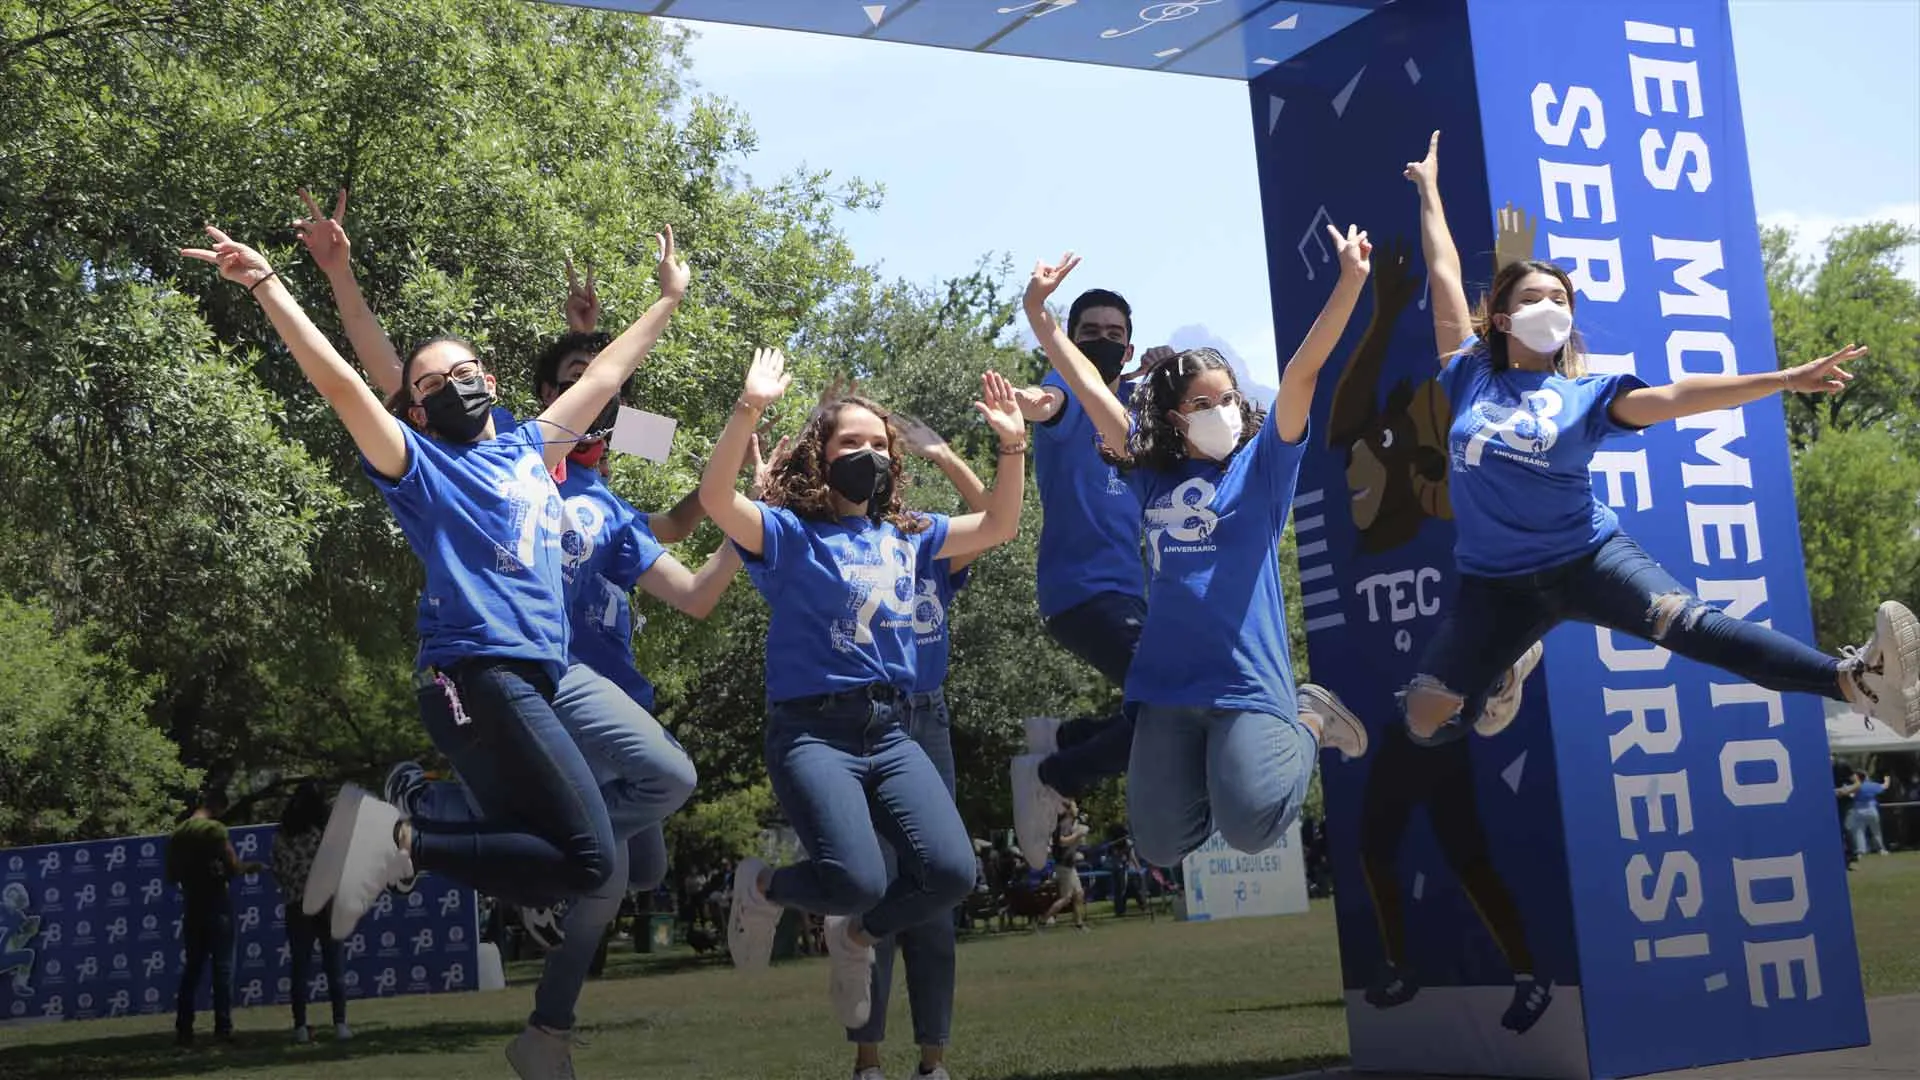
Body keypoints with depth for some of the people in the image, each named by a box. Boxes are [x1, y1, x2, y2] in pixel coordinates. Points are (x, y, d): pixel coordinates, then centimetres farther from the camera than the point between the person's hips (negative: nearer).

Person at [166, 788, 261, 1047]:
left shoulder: (178, 833, 8)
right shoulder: (214, 829, -12)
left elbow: (172, 876, 12)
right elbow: (234, 867, -17)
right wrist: (249, 867, 2)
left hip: (191, 906, 6)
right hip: (216, 903, -6)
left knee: (192, 967, 12)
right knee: (223, 967, 0)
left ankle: (183, 1028, 10)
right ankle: (223, 1027, -2)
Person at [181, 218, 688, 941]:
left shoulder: (528, 450, 23)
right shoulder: (421, 465, 5)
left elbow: (603, 376, 32)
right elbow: (340, 384, -6)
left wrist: (669, 298, 39)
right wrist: (265, 284, -14)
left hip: (532, 679, 8)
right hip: (478, 678, -8)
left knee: (537, 870, 5)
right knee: (588, 859, -17)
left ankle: (397, 836, 8)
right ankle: (404, 842, -9)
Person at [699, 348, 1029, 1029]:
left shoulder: (903, 535, 15)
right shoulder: (791, 533, -1)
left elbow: (998, 526, 20)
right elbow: (715, 499, -19)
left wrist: (1012, 443, 6)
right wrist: (749, 409, -31)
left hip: (890, 730, 5)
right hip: (813, 729, -5)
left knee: (952, 874, -14)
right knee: (858, 882, -25)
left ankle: (857, 936, 19)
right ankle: (762, 889, 12)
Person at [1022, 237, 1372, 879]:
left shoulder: (1261, 465, 3)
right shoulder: (1152, 475, 10)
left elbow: (1303, 371, -8)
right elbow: (1088, 386, 12)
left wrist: (1350, 282, -17)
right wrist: (1038, 312, 10)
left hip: (1248, 679, -3)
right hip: (1166, 683, 3)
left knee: (1250, 827, -18)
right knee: (1161, 846, 1)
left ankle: (1305, 735, 13)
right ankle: (1212, 767, 33)